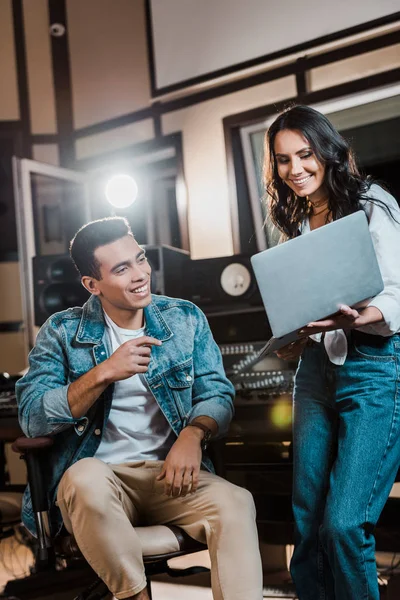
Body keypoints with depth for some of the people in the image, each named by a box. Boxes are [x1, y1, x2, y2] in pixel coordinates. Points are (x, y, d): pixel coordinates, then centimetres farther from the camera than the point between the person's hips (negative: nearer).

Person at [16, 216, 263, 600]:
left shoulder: (185, 319, 7)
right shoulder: (63, 332, 1)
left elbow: (216, 392, 3)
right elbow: (31, 417, -9)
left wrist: (193, 433, -19)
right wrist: (104, 373, -20)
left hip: (169, 474, 1)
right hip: (97, 480, -1)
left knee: (236, 503, -29)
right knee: (86, 477, -36)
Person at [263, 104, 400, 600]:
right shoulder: (295, 224, 16)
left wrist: (358, 318, -31)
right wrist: (292, 341, 1)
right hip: (317, 371, 6)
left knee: (343, 524, -13)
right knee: (308, 522, 8)